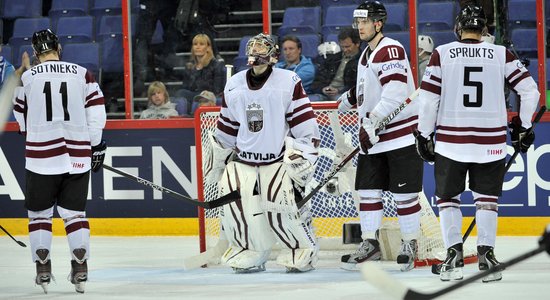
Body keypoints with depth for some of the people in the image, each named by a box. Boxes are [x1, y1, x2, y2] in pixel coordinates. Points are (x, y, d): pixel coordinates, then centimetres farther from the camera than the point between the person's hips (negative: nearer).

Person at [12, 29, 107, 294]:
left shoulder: (28, 78, -1)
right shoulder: (82, 74, 0)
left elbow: (22, 119, 10)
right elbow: (95, 110, 1)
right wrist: (97, 145, 10)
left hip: (40, 154, -1)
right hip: (77, 157, 1)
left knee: (39, 212, 11)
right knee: (75, 212, 9)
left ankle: (43, 268, 6)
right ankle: (80, 267, -1)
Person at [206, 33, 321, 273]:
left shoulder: (289, 83, -7)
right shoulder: (234, 86, 7)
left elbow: (305, 125, -8)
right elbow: (226, 130, 17)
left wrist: (303, 156, -15)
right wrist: (216, 163, 21)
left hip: (279, 158, -4)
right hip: (243, 159, 4)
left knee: (283, 205, -17)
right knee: (233, 200, -9)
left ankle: (302, 251, 3)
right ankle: (249, 254, 10)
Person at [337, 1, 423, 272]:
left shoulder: (391, 50, -15)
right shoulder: (366, 55, 16)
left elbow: (395, 92, -26)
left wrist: (372, 121, -30)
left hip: (401, 133, -9)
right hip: (374, 137, 9)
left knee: (404, 193, -4)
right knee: (368, 189, 7)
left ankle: (410, 244, 7)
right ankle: (370, 243, 15)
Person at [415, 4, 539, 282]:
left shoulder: (442, 54, -2)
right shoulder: (501, 54, 1)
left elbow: (428, 99, -4)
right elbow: (530, 90, 0)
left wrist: (424, 135, 6)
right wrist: (522, 126, 13)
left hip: (450, 141, -1)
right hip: (491, 141, 1)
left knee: (448, 196, 12)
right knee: (486, 197, 13)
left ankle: (454, 254, 1)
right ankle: (486, 254, 3)